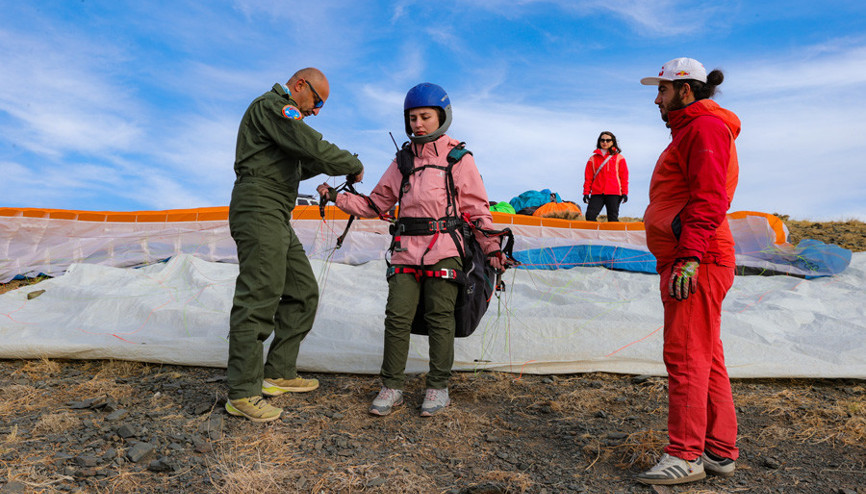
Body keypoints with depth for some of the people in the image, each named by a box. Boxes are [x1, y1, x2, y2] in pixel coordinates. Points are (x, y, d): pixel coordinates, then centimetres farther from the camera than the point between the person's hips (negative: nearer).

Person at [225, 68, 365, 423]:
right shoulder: (271, 105, -7)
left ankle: (279, 374, 18)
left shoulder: (283, 115, 27)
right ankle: (242, 394, -5)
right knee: (258, 300, -11)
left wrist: (326, 164, 11)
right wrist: (354, 165, -6)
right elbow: (313, 145, -19)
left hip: (277, 220, 11)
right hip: (259, 213, -11)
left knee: (303, 293, 11)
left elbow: (292, 169, 26)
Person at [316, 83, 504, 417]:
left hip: (444, 250, -3)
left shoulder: (459, 159, 4)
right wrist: (337, 198, 6)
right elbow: (375, 204, 17)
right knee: (397, 317, 0)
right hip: (407, 250, 3)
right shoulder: (403, 161, 15)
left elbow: (477, 208, 5)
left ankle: (438, 387, 17)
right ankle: (392, 387, 13)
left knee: (439, 319, 2)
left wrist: (491, 248, -3)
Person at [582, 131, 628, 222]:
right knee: (590, 215, -12)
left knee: (613, 218, -3)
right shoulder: (593, 158, 13)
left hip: (613, 194, -1)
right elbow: (588, 177, 11)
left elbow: (624, 176, 7)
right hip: (596, 194, 1)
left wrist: (624, 192, 0)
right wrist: (586, 192, 3)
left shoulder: (619, 158, 10)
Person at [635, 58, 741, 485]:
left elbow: (709, 199, -19)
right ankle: (720, 451, 20)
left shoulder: (706, 127, -7)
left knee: (685, 356, -7)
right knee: (705, 356, 12)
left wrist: (690, 256, -26)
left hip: (697, 263, -11)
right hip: (684, 261, 11)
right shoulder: (690, 130, 25)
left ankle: (685, 455, 1)